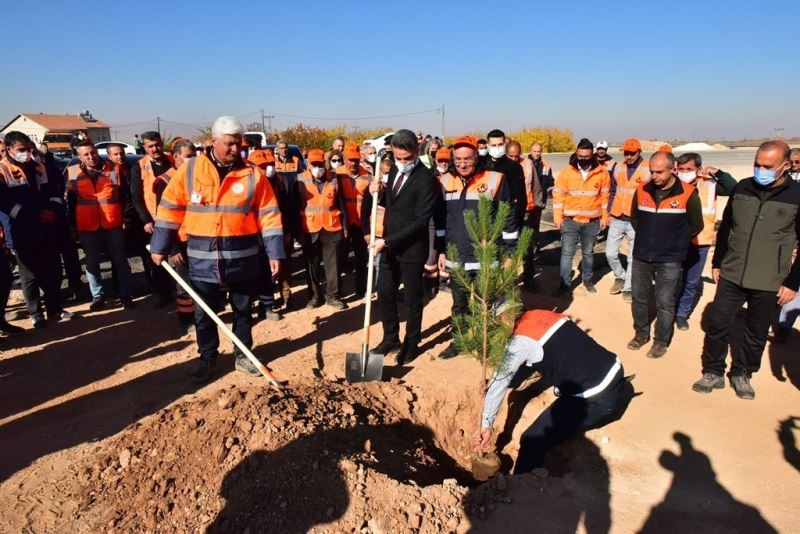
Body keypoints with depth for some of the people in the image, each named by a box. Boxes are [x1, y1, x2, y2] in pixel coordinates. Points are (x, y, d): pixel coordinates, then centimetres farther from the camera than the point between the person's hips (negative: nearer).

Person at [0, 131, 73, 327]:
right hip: (23, 231, -5)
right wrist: (35, 215, -19)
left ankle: (54, 309, 22)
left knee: (53, 270, 10)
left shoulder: (39, 168, 13)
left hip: (48, 229, 5)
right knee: (30, 275, 4)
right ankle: (35, 313, 16)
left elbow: (54, 192, 12)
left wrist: (55, 210, -8)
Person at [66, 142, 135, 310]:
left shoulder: (114, 169, -1)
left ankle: (125, 295, 14)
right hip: (87, 226, 1)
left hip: (113, 224, -1)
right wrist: (73, 225, 7)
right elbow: (70, 201, 9)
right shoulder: (72, 172, 1)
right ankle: (97, 295, 24)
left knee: (120, 261, 5)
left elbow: (125, 195, 5)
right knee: (92, 262, 11)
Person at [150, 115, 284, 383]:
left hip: (242, 257, 0)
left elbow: (269, 214, -3)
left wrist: (275, 252, -7)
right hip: (203, 257, 0)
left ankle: (243, 356, 30)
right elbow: (170, 208, 3)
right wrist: (160, 246, 2)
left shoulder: (253, 174, -3)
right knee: (204, 313, 11)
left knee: (243, 310, 13)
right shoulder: (190, 169, -2)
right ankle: (207, 357, 29)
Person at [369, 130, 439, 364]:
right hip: (389, 245, 7)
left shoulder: (426, 180, -17)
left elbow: (420, 221, -22)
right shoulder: (394, 171, 6)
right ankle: (391, 338, 31)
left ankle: (412, 343, 24)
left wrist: (387, 240, -25)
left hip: (412, 248, -7)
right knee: (385, 293, 13)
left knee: (413, 299, 8)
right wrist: (378, 192, -4)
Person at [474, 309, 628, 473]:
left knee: (532, 442, -2)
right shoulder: (539, 316, 10)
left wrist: (486, 426, -4)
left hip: (596, 402, -8)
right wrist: (493, 383, 15)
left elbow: (500, 382, -11)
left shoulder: (521, 340, -14)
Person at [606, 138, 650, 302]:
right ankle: (620, 277, 31)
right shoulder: (618, 167, 5)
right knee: (610, 253, 6)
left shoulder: (648, 169, -8)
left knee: (633, 257, 5)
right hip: (617, 219, 4)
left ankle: (628, 287, 18)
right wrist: (609, 212, 12)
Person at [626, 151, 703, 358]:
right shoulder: (642, 190, -2)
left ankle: (661, 341, 20)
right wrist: (647, 237, 13)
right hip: (641, 256, 4)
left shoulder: (688, 194, -12)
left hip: (670, 260, -3)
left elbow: (696, 226, 1)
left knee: (665, 303, 4)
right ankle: (641, 333, 32)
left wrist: (675, 241, 7)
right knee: (638, 297, 14)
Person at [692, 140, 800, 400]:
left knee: (757, 334, 10)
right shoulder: (742, 188, 1)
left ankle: (742, 374, 29)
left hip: (768, 283, -2)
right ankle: (713, 373, 17)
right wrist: (717, 262, 10)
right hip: (731, 275, 2)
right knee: (717, 324, 2)